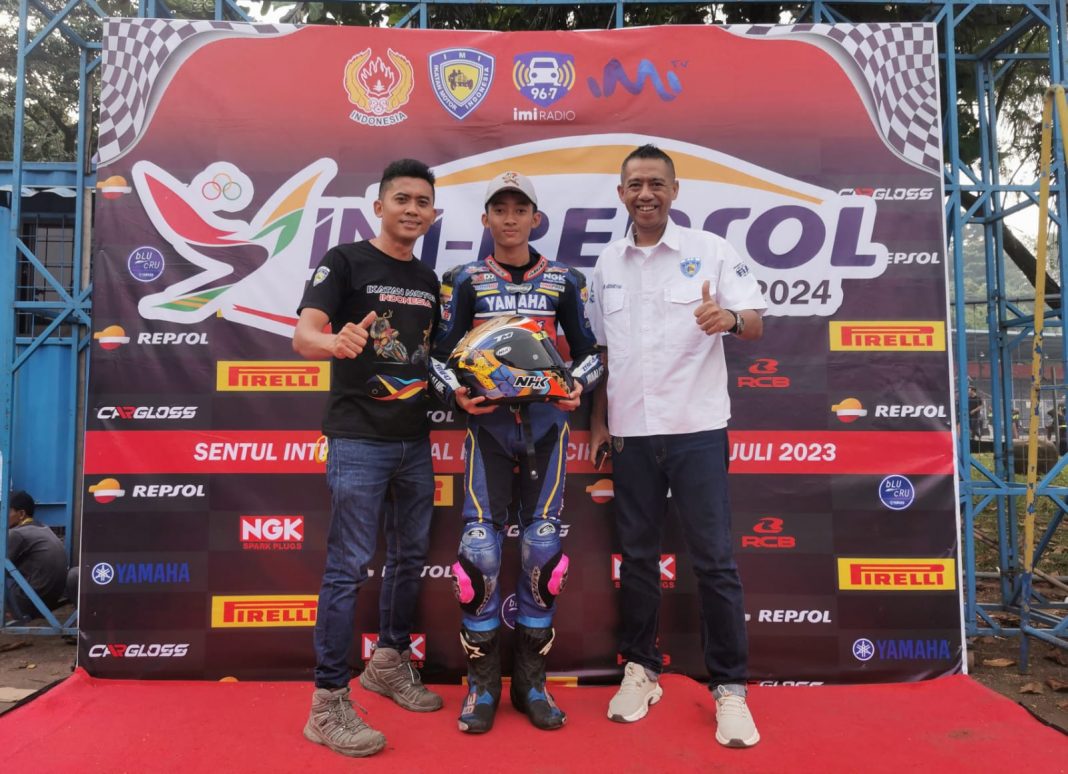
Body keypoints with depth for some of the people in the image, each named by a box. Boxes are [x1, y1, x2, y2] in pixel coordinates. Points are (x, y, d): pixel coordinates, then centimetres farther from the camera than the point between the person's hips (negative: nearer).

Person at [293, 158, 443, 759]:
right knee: (349, 567, -5)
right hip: (359, 439, -7)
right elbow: (304, 334, -20)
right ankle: (329, 703, 7)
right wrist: (335, 342, -41)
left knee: (412, 557, 14)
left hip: (415, 441, 7)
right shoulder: (344, 262, -6)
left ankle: (389, 663, 33)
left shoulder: (428, 279, 13)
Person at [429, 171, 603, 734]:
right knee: (480, 547, -6)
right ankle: (482, 684, 12)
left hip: (546, 420, 1)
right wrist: (457, 393, -14)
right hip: (488, 421, -1)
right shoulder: (465, 281, 5)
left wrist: (578, 384, -8)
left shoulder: (563, 280, 8)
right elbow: (441, 353, 5)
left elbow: (587, 348, 12)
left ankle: (531, 682, 19)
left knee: (542, 547, 3)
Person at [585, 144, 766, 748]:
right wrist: (598, 420, 10)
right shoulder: (607, 264, 10)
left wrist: (729, 319, -27)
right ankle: (641, 669, 27)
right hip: (630, 432, 4)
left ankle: (730, 688, 14)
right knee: (638, 556, 12)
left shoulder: (710, 251, -1)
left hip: (697, 428, -3)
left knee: (715, 561, 1)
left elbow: (757, 325, -4)